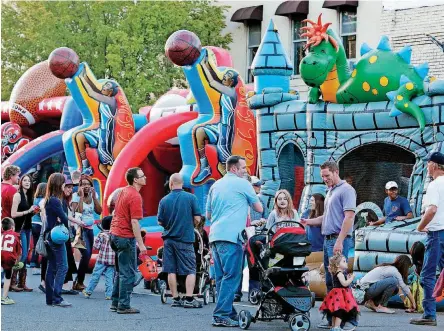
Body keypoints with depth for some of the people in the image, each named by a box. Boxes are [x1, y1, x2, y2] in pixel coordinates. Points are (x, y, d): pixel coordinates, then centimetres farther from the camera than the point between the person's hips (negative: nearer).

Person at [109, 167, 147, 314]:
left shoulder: (123, 191, 11)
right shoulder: (135, 197, -17)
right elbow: (134, 222, -21)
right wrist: (141, 244, -20)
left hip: (115, 234, 9)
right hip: (126, 237, -9)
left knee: (121, 271, 18)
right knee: (128, 273, -3)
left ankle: (116, 303, 21)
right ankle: (124, 306, -1)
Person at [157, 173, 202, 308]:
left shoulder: (164, 200, -1)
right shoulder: (191, 198, -7)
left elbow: (160, 222, 2)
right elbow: (197, 219, -7)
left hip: (169, 238, 3)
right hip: (185, 239, -2)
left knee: (171, 271, 8)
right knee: (190, 270, 1)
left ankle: (176, 299, 9)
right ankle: (189, 299, -8)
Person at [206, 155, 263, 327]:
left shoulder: (216, 185, 19)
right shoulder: (242, 184, -1)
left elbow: (208, 214, 24)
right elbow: (259, 208, 7)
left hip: (215, 235, 8)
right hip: (231, 236, -8)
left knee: (221, 278, 9)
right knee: (231, 277, -9)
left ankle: (228, 313, 11)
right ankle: (222, 315, -15)